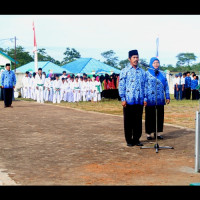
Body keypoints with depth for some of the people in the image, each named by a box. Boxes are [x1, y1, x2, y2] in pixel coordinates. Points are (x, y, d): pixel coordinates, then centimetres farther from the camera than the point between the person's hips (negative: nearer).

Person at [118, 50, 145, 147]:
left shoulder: (142, 71, 12)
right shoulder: (125, 71, -1)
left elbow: (144, 86, 15)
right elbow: (121, 86, -3)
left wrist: (145, 98, 8)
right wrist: (123, 99, -9)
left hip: (139, 101, 4)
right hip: (129, 101, -4)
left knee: (138, 121, 7)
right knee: (128, 121, 3)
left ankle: (136, 139, 17)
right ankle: (129, 140, 12)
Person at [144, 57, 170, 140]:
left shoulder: (162, 74, 13)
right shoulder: (147, 74, 0)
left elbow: (166, 86, 15)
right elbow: (144, 87, -3)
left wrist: (167, 97, 9)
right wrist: (145, 99, -9)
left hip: (160, 100, 4)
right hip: (150, 100, -4)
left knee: (160, 116, 7)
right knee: (150, 117, 1)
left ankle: (157, 132, 17)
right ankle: (148, 133, 10)